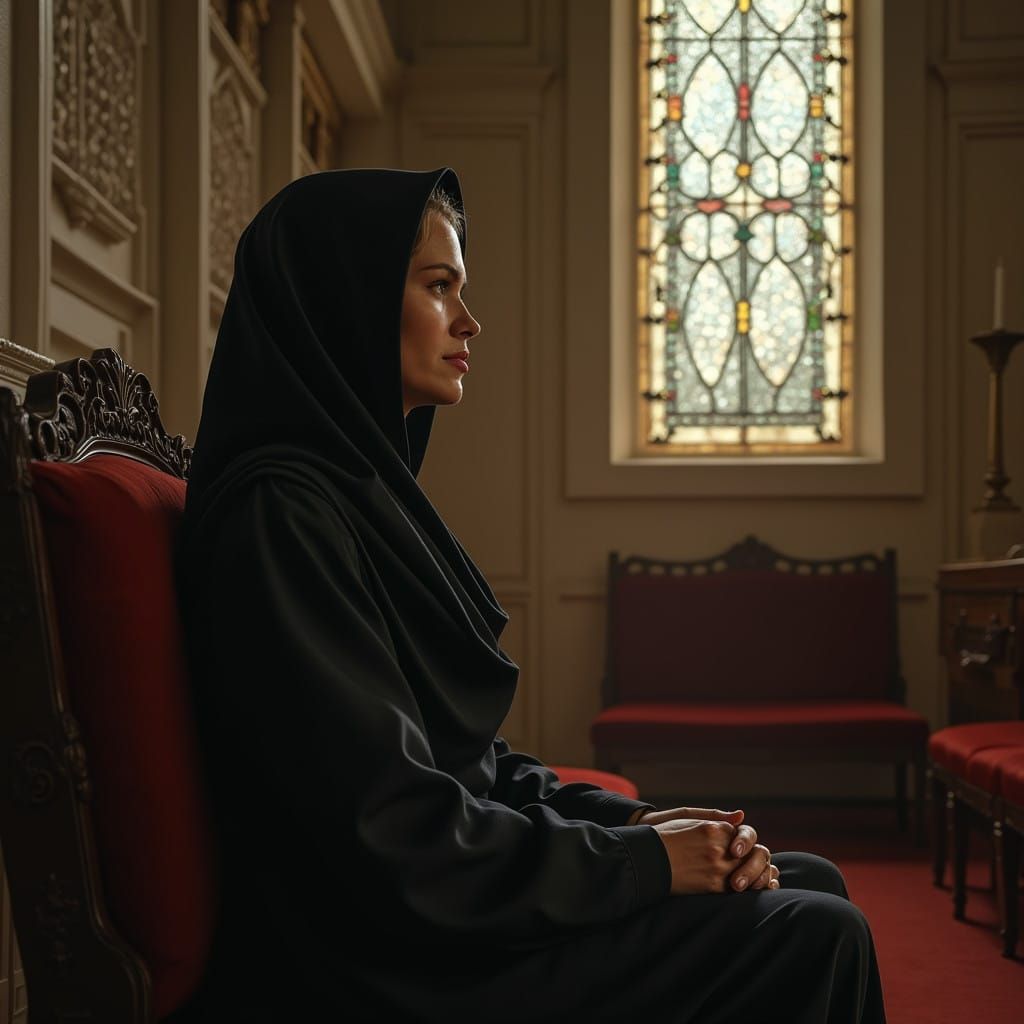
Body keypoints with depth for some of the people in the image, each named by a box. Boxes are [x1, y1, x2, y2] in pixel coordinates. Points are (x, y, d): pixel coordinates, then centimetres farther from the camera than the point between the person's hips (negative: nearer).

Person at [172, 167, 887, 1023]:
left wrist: (633, 821, 0)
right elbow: (390, 833, -23)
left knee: (814, 884, 10)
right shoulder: (280, 513, -19)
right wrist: (642, 861, -14)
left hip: (445, 902, 9)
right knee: (812, 937, -10)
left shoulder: (365, 485, 11)